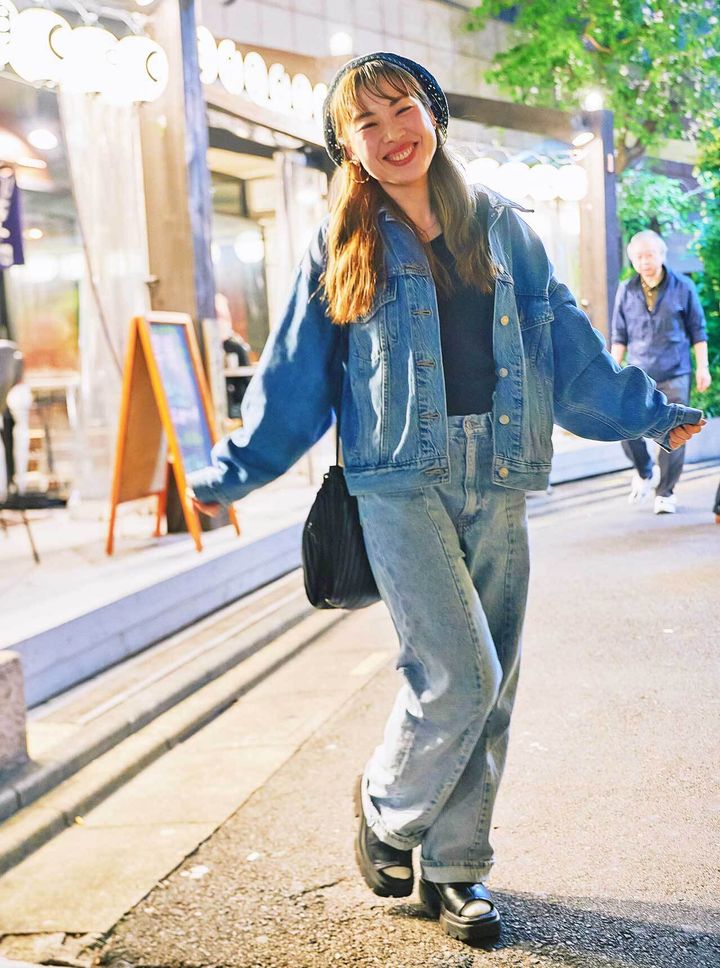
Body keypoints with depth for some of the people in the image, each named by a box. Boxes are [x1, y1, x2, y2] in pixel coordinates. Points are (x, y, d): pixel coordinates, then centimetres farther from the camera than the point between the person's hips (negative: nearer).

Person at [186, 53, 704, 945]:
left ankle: (454, 866, 23)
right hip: (401, 479, -3)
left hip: (497, 482, 3)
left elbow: (567, 345, 18)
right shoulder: (342, 246, 6)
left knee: (491, 685, 5)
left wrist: (647, 412, 18)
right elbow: (294, 375, 9)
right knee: (460, 675, -15)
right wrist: (232, 471, 6)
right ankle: (385, 811, 14)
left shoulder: (500, 226, 12)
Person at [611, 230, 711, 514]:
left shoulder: (683, 287, 2)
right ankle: (644, 473, 19)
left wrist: (702, 367, 1)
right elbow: (620, 336, 11)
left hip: (675, 373, -1)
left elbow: (698, 331, 6)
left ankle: (665, 493, 14)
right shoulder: (626, 291, 6)